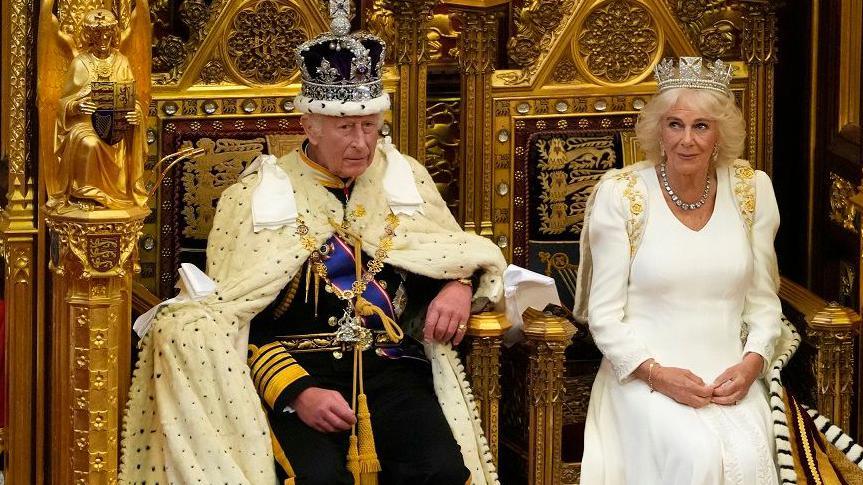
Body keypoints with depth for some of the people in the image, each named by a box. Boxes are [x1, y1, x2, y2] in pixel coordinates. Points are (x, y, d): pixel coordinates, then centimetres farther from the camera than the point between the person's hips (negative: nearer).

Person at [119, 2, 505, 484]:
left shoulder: (405, 177, 14)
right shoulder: (257, 196, 4)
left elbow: (460, 255, 24)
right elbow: (231, 321, -1)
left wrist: (459, 285, -2)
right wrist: (297, 393, -17)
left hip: (393, 364, 3)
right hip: (294, 370, -3)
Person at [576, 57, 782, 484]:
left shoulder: (752, 190, 6)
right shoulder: (621, 194, -3)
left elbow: (763, 302, 11)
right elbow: (604, 315, -2)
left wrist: (752, 363, -7)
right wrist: (656, 374, -15)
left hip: (730, 379, 2)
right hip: (645, 378, -2)